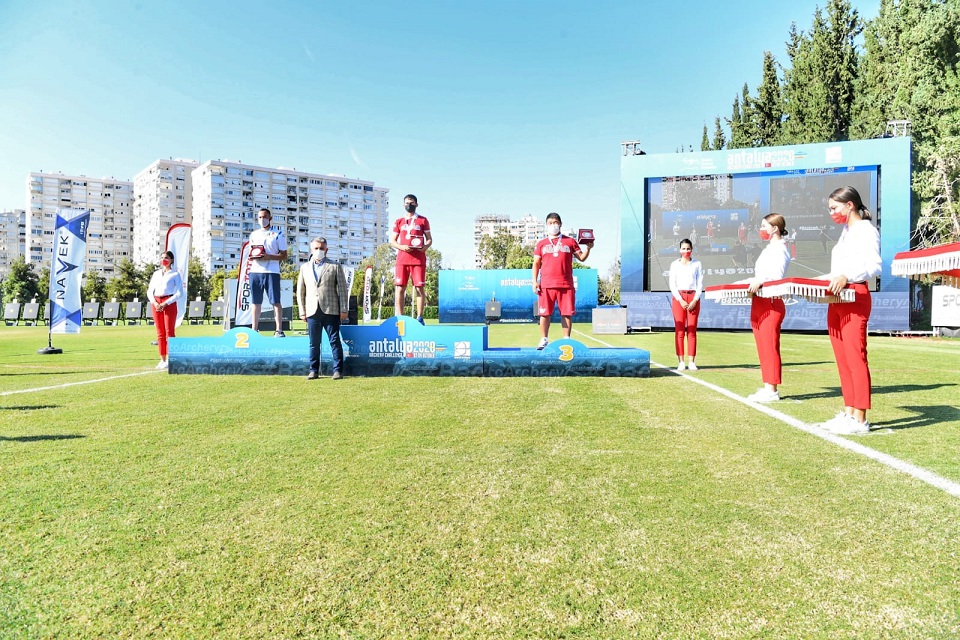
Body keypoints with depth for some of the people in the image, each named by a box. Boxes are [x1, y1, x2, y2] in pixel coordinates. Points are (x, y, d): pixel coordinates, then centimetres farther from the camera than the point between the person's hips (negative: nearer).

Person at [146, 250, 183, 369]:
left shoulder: (175, 274, 1)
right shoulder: (156, 273, 15)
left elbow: (180, 293, -6)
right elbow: (149, 291, 14)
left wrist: (165, 303, -13)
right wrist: (154, 302, -5)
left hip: (169, 303, -5)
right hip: (156, 303, 5)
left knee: (169, 332, -7)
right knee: (160, 333, 5)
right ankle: (162, 360, 9)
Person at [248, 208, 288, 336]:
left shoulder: (278, 235, 3)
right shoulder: (253, 234, 18)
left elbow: (284, 256, 0)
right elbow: (250, 252, 24)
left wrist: (269, 257, -16)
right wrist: (251, 257, -1)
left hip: (271, 272, -5)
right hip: (255, 271, 5)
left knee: (275, 301, -7)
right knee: (255, 301, 7)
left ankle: (279, 330, -7)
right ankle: (254, 329, 13)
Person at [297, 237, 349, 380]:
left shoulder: (335, 266, 7)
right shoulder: (305, 267, 15)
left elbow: (343, 289, 3)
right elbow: (300, 291, 15)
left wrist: (344, 310, -4)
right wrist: (302, 311, 8)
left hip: (331, 311, -3)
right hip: (312, 311, 3)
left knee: (335, 341, -1)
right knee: (314, 343, 6)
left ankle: (338, 370, 3)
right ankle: (314, 370, 14)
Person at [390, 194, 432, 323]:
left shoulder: (423, 220, 10)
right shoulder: (399, 221, 14)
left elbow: (429, 239, 9)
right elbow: (392, 241, 12)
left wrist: (425, 247, -13)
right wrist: (402, 247, -8)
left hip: (419, 259, -1)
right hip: (402, 259, 2)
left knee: (419, 287, -3)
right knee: (400, 288, -2)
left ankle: (420, 317, 2)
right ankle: (399, 317, 2)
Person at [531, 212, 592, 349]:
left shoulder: (570, 242, 10)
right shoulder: (541, 244, 12)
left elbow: (582, 258, 10)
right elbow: (536, 264, 10)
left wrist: (588, 248, -8)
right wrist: (535, 281, 1)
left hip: (566, 285, 0)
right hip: (546, 285, 0)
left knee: (567, 313, 1)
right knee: (545, 313, 0)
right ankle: (544, 340, 9)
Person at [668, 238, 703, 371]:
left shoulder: (697, 264, 9)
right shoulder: (675, 264, 7)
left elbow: (700, 284, 6)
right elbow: (672, 284, 3)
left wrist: (695, 300, -7)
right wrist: (680, 300, -9)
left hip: (693, 298, 1)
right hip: (678, 298, 0)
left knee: (692, 330, -1)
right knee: (679, 330, -4)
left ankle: (692, 362, 1)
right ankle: (681, 362, -1)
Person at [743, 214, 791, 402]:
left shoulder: (779, 248, -6)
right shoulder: (768, 250, 22)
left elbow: (777, 274, -21)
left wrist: (760, 280, -35)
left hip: (771, 304, -10)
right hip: (759, 304, 10)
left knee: (769, 346, -9)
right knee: (763, 347, 10)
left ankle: (771, 390, -6)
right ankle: (767, 387, 15)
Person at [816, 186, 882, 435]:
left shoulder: (866, 230, -5)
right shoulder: (846, 232, 21)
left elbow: (874, 266, -18)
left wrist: (846, 277, -31)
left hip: (855, 298, -9)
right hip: (836, 300, 9)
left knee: (856, 357, -9)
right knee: (843, 360, 9)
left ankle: (859, 419, -6)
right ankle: (848, 412, 15)